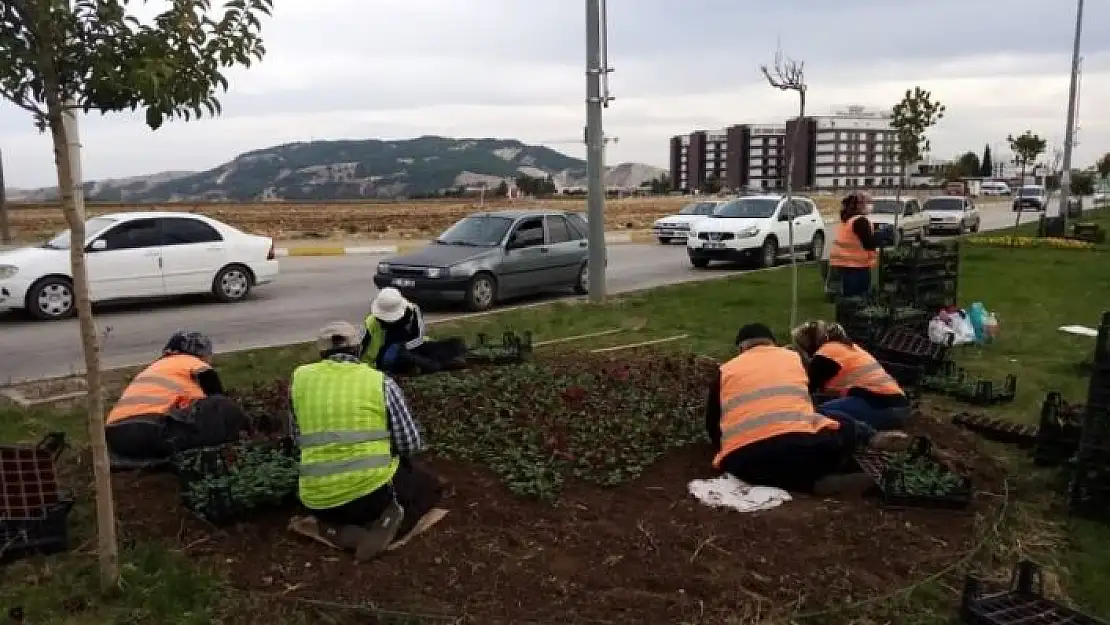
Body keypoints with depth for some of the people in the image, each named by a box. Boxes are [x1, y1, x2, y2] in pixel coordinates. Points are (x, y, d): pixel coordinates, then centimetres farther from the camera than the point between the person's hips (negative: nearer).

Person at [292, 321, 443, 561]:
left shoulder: (299, 378, 4)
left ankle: (347, 528, 6)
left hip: (319, 503, 3)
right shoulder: (381, 382, -4)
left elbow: (298, 439, 12)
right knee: (430, 486, 27)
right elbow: (412, 444, -2)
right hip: (374, 490, -3)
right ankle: (384, 523, -3)